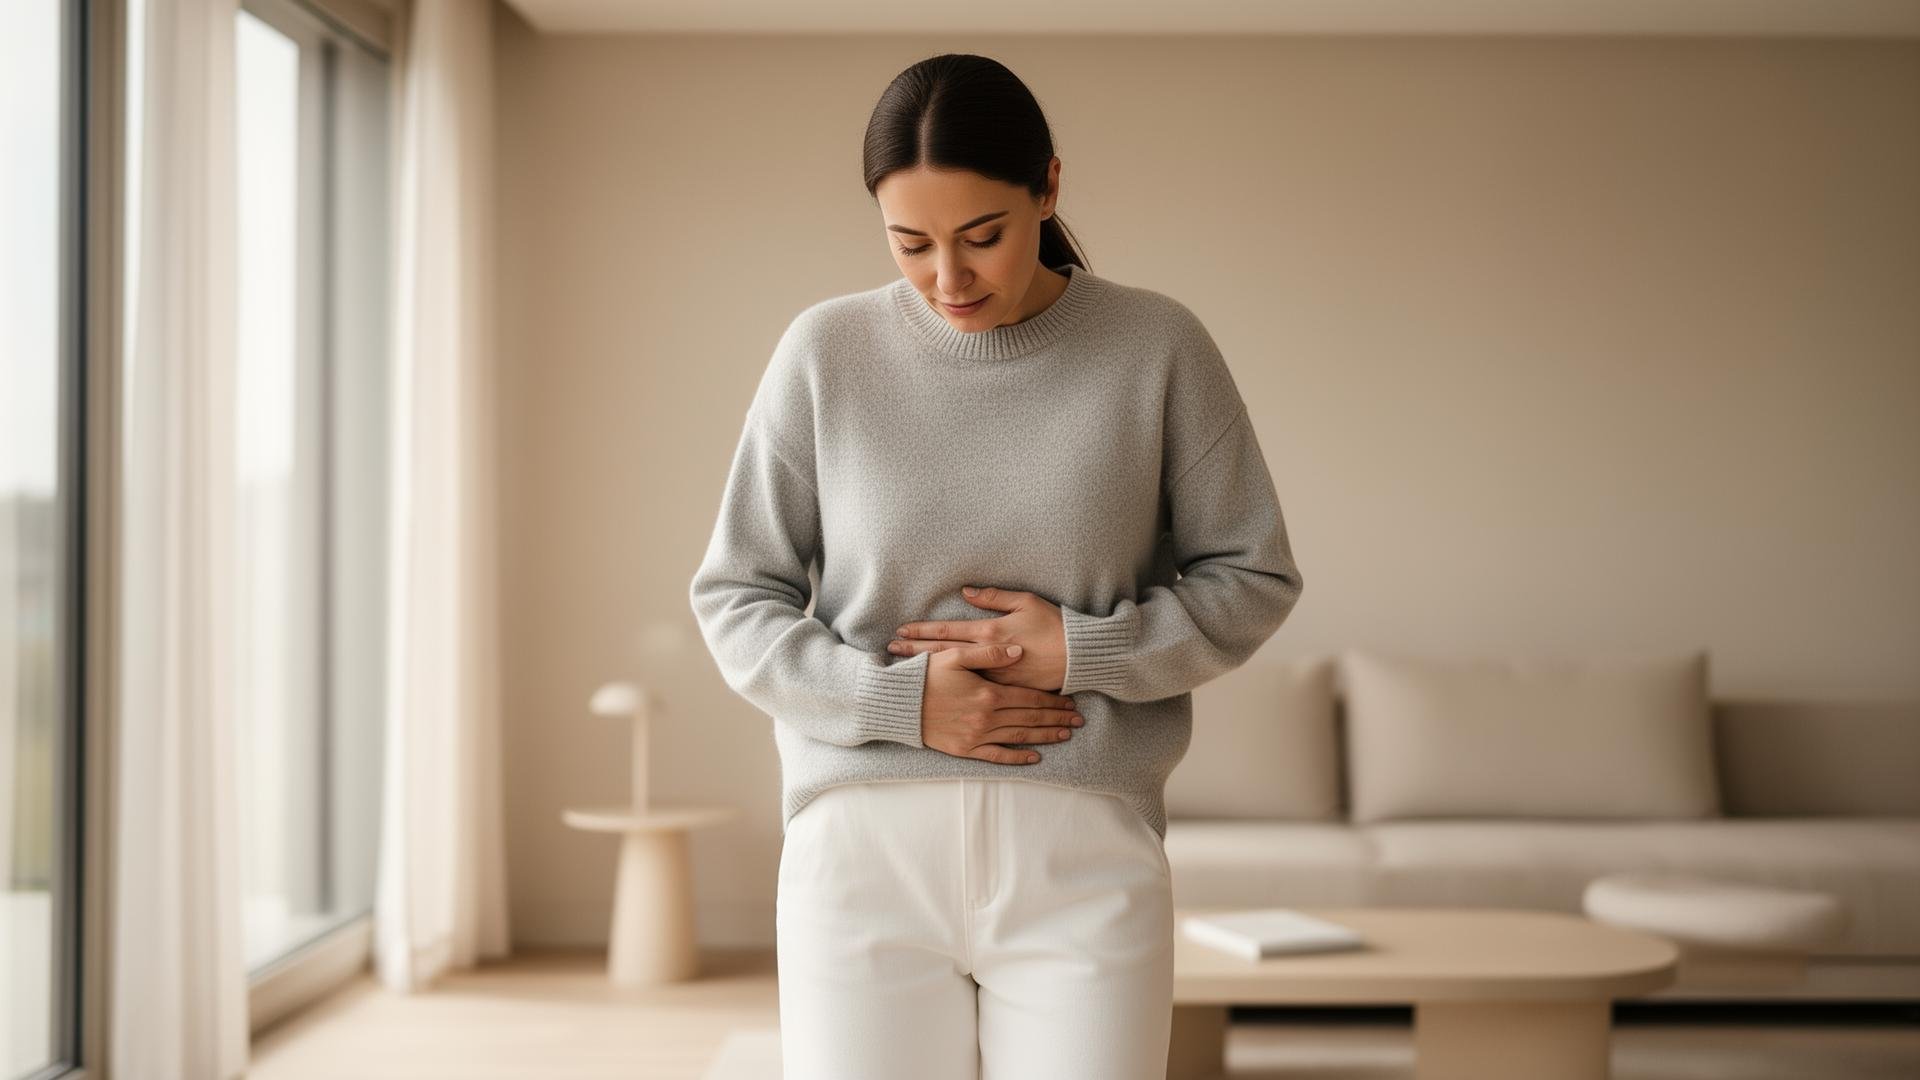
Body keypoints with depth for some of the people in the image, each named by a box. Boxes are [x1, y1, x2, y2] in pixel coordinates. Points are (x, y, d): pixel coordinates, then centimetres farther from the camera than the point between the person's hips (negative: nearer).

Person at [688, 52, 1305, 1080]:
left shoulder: (1156, 347, 1)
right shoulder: (826, 351, 2)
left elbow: (1252, 579, 7)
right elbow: (732, 597, 6)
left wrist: (1081, 648, -9)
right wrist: (899, 699, -9)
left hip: (1083, 852, 0)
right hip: (865, 844, 1)